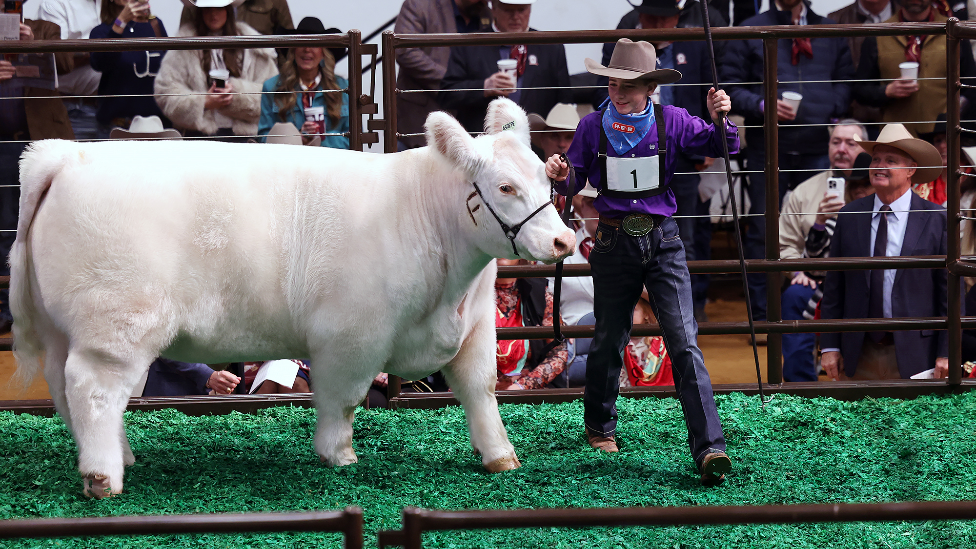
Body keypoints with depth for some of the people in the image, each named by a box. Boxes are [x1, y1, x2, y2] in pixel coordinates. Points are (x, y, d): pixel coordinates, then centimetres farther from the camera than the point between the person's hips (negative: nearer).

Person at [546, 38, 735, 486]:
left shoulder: (672, 122, -4)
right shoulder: (593, 127, -2)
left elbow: (723, 148, 1)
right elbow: (573, 185, 4)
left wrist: (720, 119, -19)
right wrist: (560, 177, -19)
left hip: (662, 242, -1)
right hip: (613, 243, 1)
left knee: (684, 342, -12)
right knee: (608, 342, 15)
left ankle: (709, 448, -18)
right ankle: (599, 426, 40)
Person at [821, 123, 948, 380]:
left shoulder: (936, 220, -1)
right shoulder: (849, 216, 6)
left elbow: (949, 290, -1)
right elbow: (833, 289, 8)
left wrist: (946, 353, -6)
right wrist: (830, 346, 2)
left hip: (913, 357, -2)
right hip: (858, 357, 2)